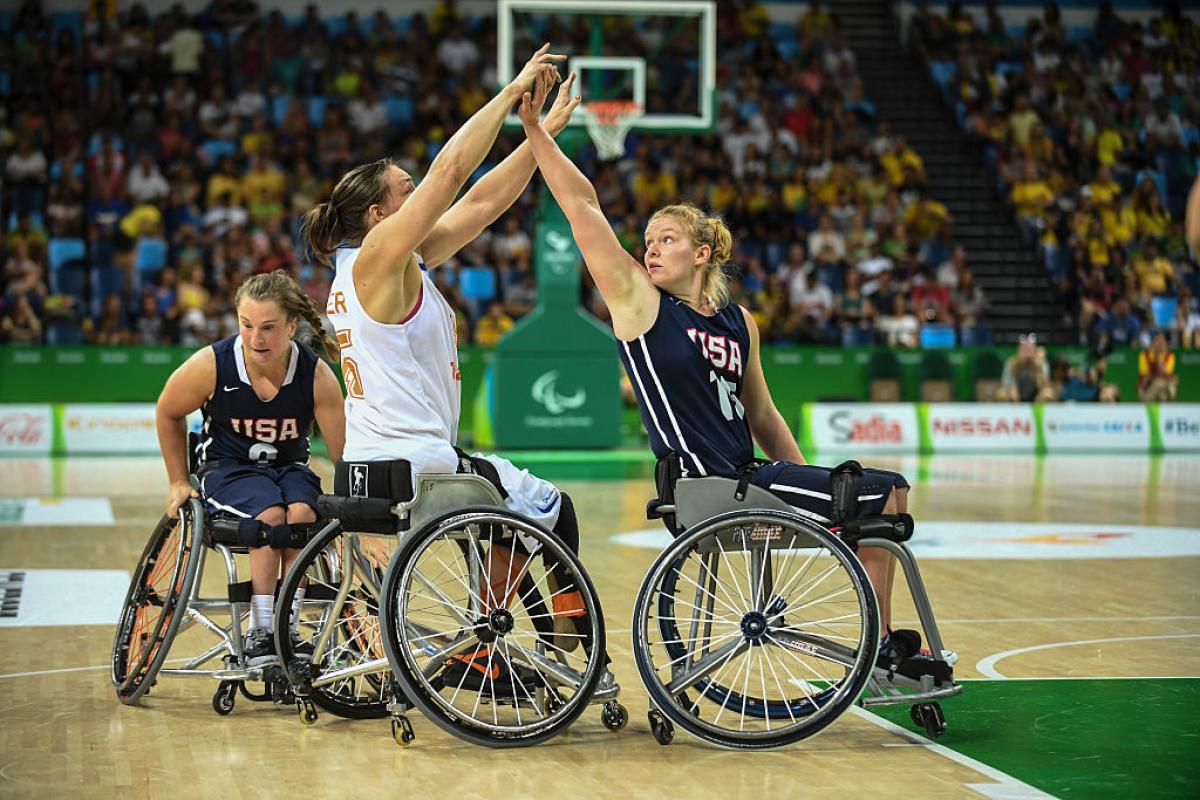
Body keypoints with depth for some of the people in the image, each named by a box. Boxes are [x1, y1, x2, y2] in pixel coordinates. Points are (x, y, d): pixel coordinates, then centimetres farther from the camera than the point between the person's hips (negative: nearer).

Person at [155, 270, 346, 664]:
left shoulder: (316, 375, -17)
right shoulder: (211, 365, -19)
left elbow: (345, 455, -9)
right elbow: (167, 414, 2)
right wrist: (178, 482, 7)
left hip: (290, 467, 2)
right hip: (228, 469, -1)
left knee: (302, 513, -32)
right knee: (270, 515, -33)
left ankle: (289, 629, -20)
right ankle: (259, 632, -23)